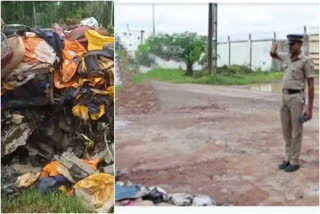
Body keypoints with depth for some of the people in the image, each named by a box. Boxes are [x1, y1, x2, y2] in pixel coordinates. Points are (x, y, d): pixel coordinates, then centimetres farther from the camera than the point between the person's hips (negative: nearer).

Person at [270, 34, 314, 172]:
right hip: (285, 98, 8)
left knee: (296, 132, 1)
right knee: (286, 131, 11)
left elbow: (311, 86, -10)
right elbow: (272, 55, 30)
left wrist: (310, 108, -13)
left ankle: (294, 162, 12)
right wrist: (274, 47, 1)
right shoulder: (288, 57, 12)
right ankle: (288, 159, 22)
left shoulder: (306, 61, -10)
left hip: (297, 99, -7)